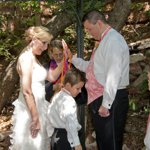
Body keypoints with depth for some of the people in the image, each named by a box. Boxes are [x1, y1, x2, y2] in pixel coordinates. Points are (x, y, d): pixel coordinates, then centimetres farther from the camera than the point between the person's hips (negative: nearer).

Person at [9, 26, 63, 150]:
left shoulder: (34, 58, 13)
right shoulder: (27, 57, -16)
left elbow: (52, 77, 17)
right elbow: (26, 91, -22)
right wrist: (35, 118, -21)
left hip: (37, 106, 10)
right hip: (29, 111, -10)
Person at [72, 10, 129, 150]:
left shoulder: (113, 40, -15)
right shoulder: (104, 41, 16)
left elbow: (114, 75, -22)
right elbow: (92, 67, 22)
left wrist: (106, 104, -23)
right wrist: (73, 59, 16)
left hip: (110, 99, -10)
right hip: (100, 98, 10)